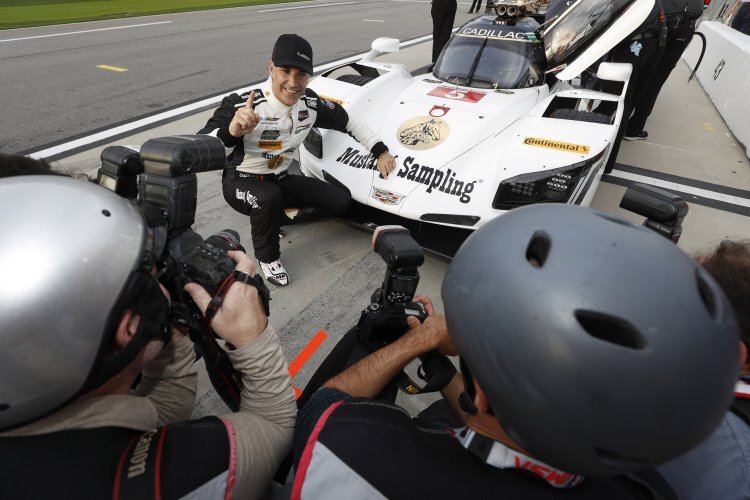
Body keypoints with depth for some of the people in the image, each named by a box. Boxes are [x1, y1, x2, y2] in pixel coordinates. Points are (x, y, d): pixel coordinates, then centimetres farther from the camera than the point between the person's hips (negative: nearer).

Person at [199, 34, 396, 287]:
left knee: (341, 201, 0)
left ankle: (280, 219, 13)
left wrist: (380, 151, -1)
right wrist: (230, 132, -54)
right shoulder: (240, 105, -29)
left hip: (281, 180, 6)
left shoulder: (311, 103, -11)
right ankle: (267, 257, -8)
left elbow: (350, 122, 4)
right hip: (241, 181, -5)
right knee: (269, 198, -39)